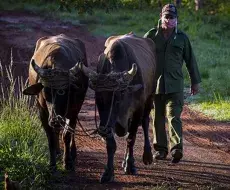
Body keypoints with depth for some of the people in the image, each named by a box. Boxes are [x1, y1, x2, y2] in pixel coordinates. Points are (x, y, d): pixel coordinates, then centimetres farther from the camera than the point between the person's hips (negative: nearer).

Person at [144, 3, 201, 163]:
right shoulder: (151, 35, 6)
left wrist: (195, 81, 13)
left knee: (173, 116, -13)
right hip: (155, 83, 2)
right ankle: (160, 149, 18)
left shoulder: (182, 38, 7)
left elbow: (190, 60, 12)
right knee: (158, 117, 8)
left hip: (175, 85, -2)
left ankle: (177, 148, -21)